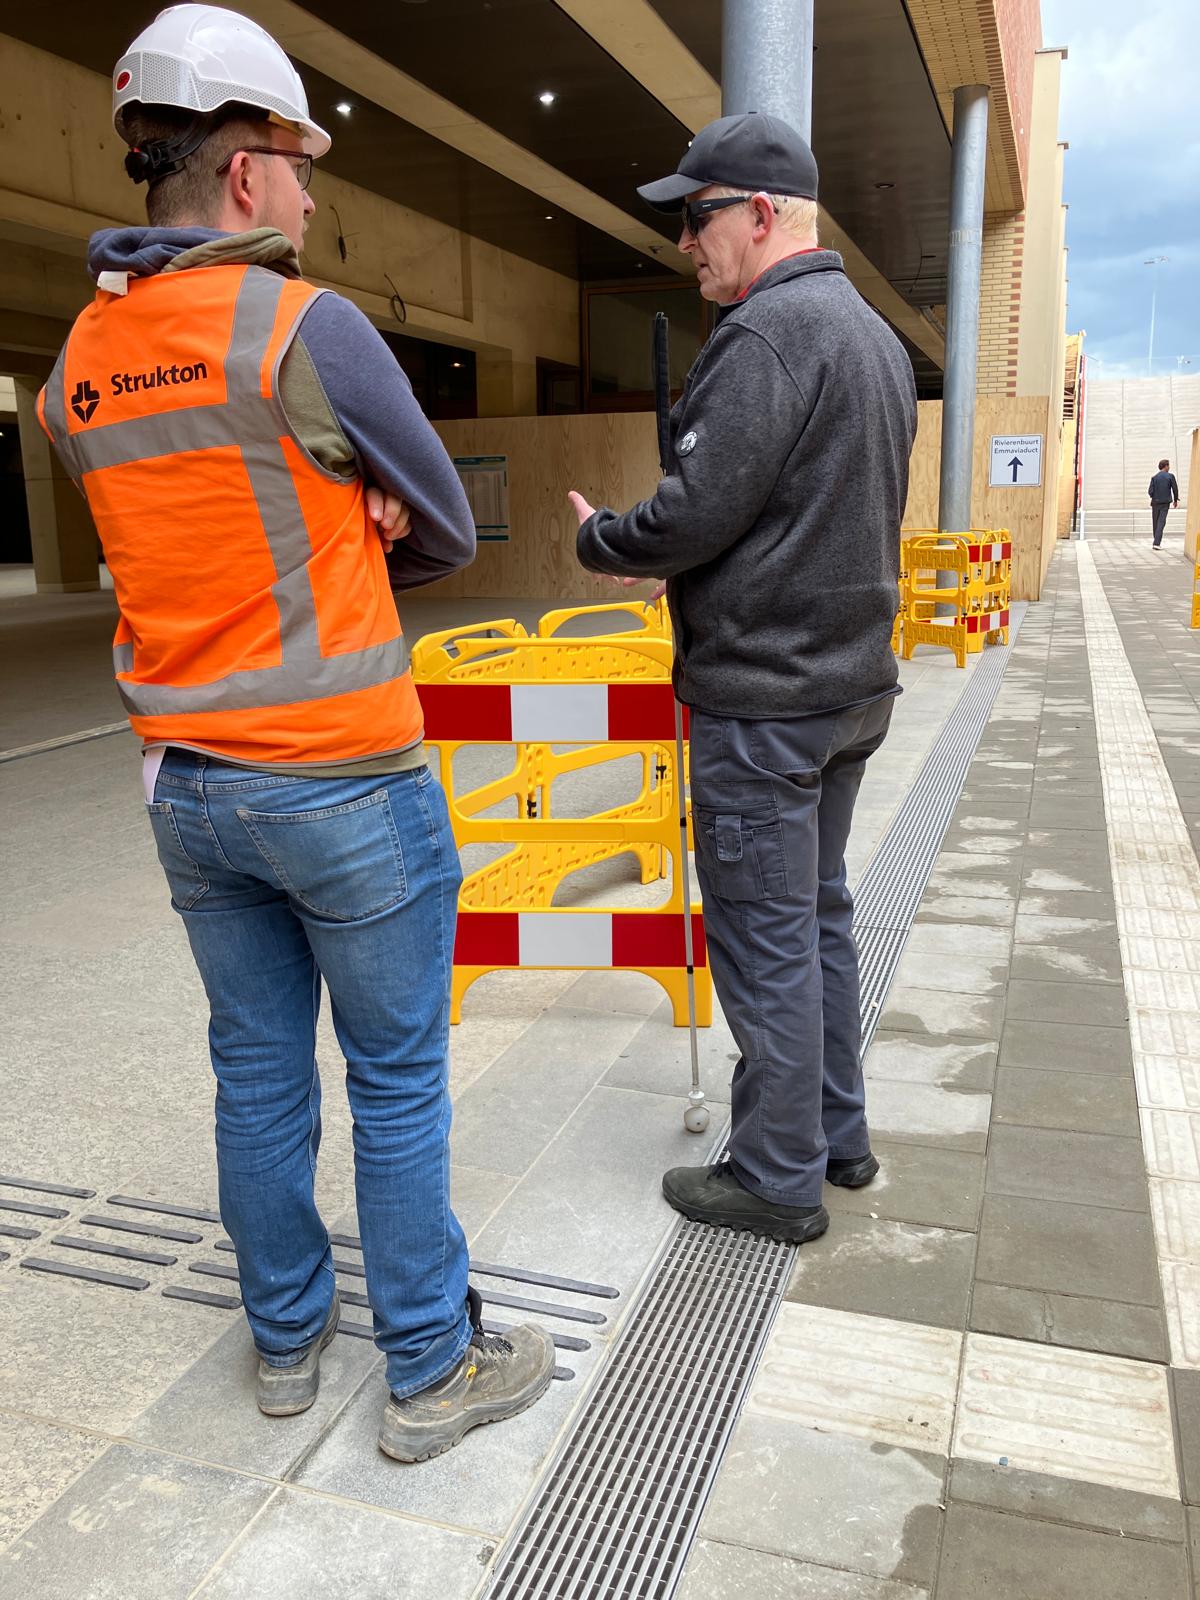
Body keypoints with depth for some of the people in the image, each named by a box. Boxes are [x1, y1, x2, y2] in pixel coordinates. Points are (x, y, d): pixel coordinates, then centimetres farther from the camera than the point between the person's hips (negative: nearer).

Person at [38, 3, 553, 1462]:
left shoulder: (78, 370, 7)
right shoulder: (307, 328, -14)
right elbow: (445, 534, -3)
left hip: (189, 790, 7)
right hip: (346, 786, -6)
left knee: (258, 1072, 18)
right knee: (398, 1085, 7)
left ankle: (287, 1337, 35)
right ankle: (431, 1370, 24)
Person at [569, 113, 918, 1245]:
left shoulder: (769, 328, -15)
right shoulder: (877, 335, 16)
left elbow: (696, 513, -20)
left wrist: (599, 540, 0)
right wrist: (667, 560, 17)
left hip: (764, 699, -10)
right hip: (852, 682, 10)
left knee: (764, 938, 0)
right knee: (819, 913, 18)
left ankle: (778, 1180, 15)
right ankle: (837, 1131, 32)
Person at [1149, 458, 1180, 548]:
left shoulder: (1154, 477, -1)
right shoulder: (1170, 476, -3)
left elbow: (1150, 491, -6)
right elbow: (1175, 489, -2)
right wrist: (1176, 500, 12)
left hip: (1155, 503, 1)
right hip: (1165, 503, -1)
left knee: (1155, 523, 11)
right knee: (1161, 523, -3)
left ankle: (1157, 542, 17)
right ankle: (1157, 543, -15)